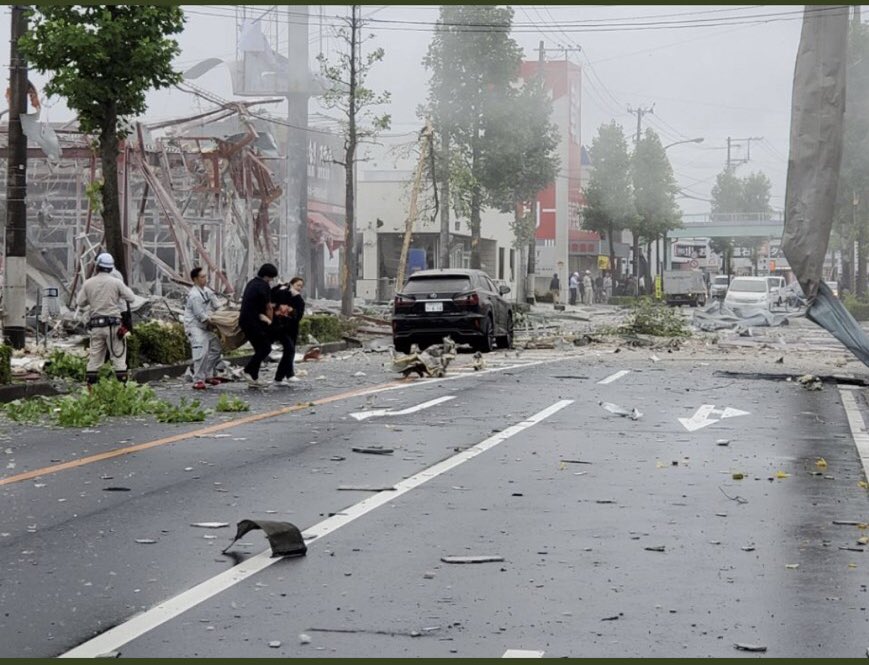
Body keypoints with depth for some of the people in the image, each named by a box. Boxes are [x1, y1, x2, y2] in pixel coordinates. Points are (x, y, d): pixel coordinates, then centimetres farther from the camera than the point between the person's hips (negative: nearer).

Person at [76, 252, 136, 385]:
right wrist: (123, 289, 17)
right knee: (118, 355, 1)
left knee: (95, 356, 9)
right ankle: (122, 382, -2)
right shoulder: (116, 283, -6)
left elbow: (80, 302, 9)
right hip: (113, 324, -3)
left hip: (96, 324, 3)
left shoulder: (88, 283, 2)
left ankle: (90, 384, 8)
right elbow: (131, 298, 0)